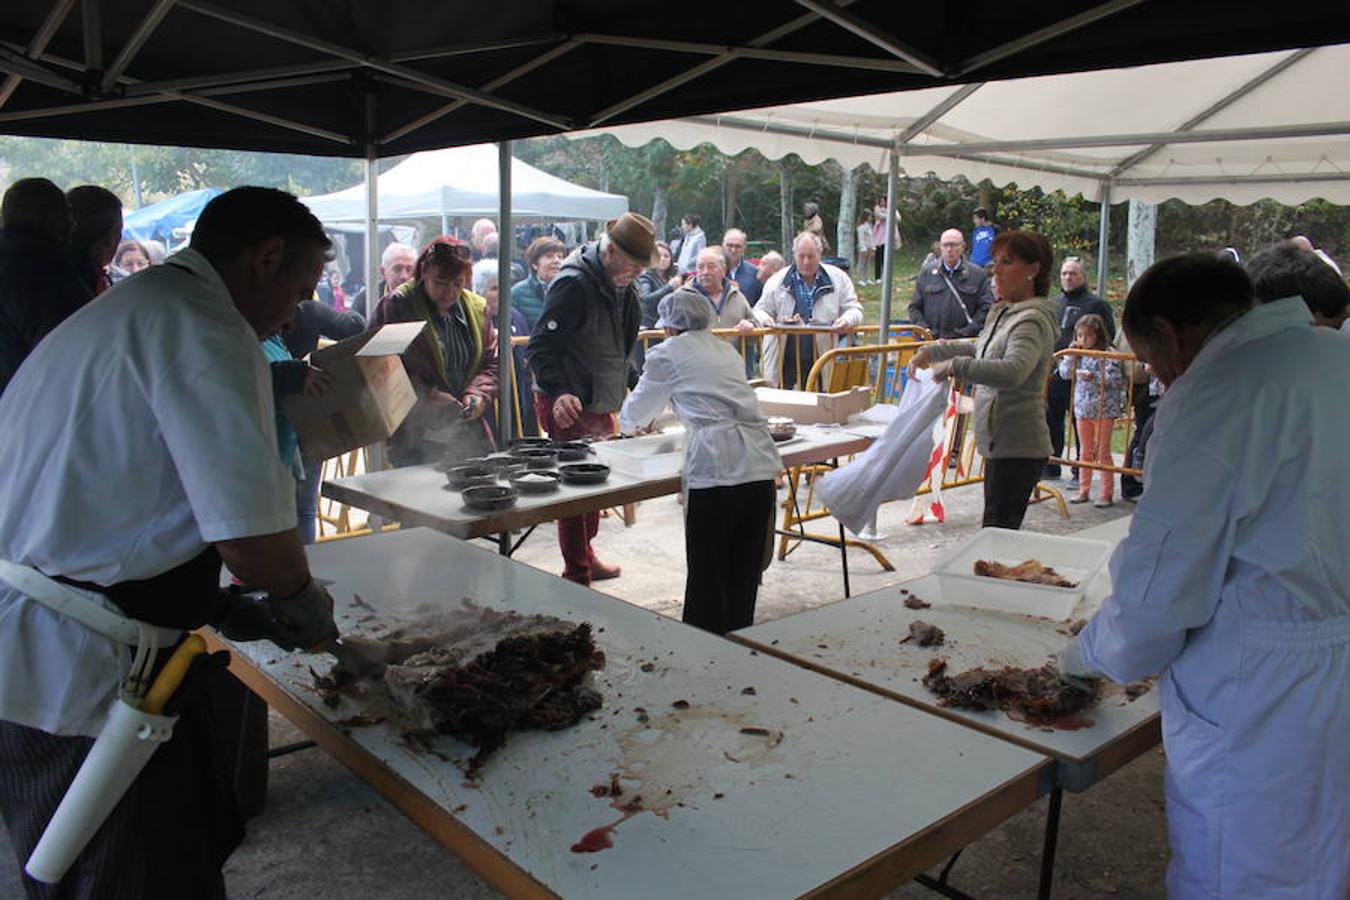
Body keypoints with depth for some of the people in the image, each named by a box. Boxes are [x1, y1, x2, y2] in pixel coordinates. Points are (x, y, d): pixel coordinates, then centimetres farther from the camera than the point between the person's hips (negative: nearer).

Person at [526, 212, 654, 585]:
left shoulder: (622, 286, 9)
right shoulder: (574, 285, -20)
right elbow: (539, 347, -22)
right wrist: (558, 394, -36)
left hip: (599, 403, 9)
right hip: (566, 406, -9)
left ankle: (586, 557, 36)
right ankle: (577, 575, 8)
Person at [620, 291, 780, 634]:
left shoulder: (667, 354, 7)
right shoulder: (726, 351, 23)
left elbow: (635, 413, 18)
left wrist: (626, 421, 42)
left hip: (715, 467, -6)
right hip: (759, 465, 6)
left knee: (706, 572, 4)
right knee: (745, 573, 14)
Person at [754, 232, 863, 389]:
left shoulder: (838, 279, 5)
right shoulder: (777, 281, 5)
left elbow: (855, 310, 7)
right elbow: (760, 310, 9)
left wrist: (846, 320, -18)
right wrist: (765, 319, -16)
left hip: (820, 360, 0)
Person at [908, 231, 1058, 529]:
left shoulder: (1032, 320, -15)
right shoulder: (1004, 313, 16)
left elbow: (1013, 372, -33)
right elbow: (981, 349, 35)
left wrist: (954, 365, -28)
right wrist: (931, 351, 26)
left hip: (1018, 449, -10)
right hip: (1000, 444, 10)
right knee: (997, 534, 13)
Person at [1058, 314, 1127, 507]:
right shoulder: (1078, 354, 7)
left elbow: (1115, 380, -18)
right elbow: (1065, 374, 5)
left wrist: (1095, 378, -29)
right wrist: (1071, 355, -5)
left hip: (1104, 410, -6)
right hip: (1083, 408, 6)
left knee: (1103, 452, 0)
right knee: (1085, 451, 14)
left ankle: (1107, 493, 8)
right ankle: (1083, 490, 22)